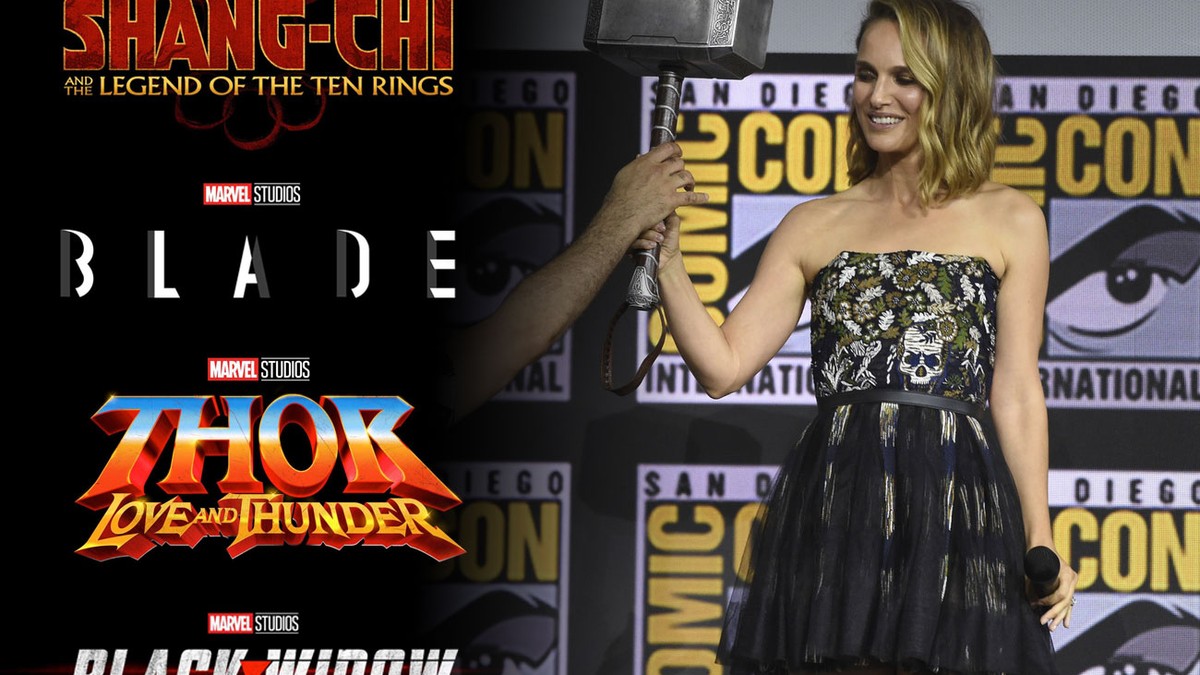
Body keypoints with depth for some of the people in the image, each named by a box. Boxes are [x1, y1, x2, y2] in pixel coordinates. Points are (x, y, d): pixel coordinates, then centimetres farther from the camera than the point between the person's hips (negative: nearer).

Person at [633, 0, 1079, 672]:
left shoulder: (1009, 220, 11)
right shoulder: (815, 225, 15)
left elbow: (1016, 391, 7)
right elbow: (723, 366, 10)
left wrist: (1041, 540, -1)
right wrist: (666, 260, -4)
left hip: (957, 504, -1)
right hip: (833, 507, 2)